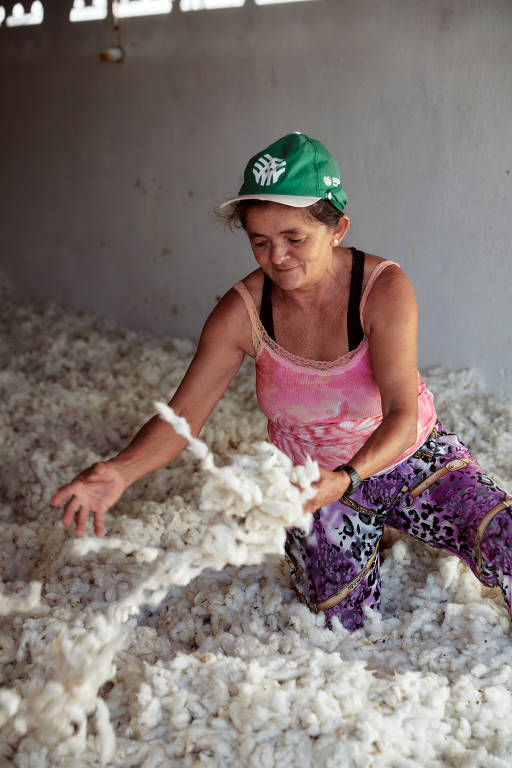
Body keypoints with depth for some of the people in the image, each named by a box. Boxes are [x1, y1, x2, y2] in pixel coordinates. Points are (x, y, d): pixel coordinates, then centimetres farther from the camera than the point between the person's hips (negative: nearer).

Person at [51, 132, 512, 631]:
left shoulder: (383, 289, -24)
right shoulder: (243, 311, -19)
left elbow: (402, 414, -29)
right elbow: (182, 416, -18)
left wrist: (344, 478, -48)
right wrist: (119, 472, -37)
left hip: (412, 461, -1)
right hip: (314, 482, 2)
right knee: (347, 627, 4)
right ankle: (364, 544, 33)